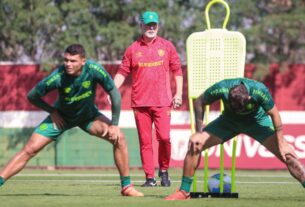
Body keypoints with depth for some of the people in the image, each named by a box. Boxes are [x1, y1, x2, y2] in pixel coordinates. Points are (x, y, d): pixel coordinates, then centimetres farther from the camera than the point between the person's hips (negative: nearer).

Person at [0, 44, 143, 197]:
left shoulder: (94, 70, -30)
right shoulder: (58, 77, -32)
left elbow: (114, 93, -17)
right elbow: (32, 96, -17)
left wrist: (114, 125, -16)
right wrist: (53, 111, -12)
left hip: (88, 115, 1)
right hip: (61, 117, -1)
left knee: (118, 138, -16)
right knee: (30, 149, -12)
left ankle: (126, 187, -4)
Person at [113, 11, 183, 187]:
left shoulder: (167, 46, 8)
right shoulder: (133, 49, 8)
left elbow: (177, 70, 11)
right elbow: (122, 72, 9)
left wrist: (179, 93, 3)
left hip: (163, 102, -1)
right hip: (140, 103, 1)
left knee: (164, 138, -10)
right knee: (145, 141, 0)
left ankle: (164, 171, 11)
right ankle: (150, 177, 4)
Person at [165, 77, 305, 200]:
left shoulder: (259, 91, -37)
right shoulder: (221, 89, -34)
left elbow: (274, 114, -19)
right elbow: (199, 103, -14)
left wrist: (281, 143, -15)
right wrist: (199, 133, -16)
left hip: (257, 121, -1)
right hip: (229, 120, 2)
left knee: (286, 154, -19)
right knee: (194, 144, -14)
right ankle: (184, 192, -1)